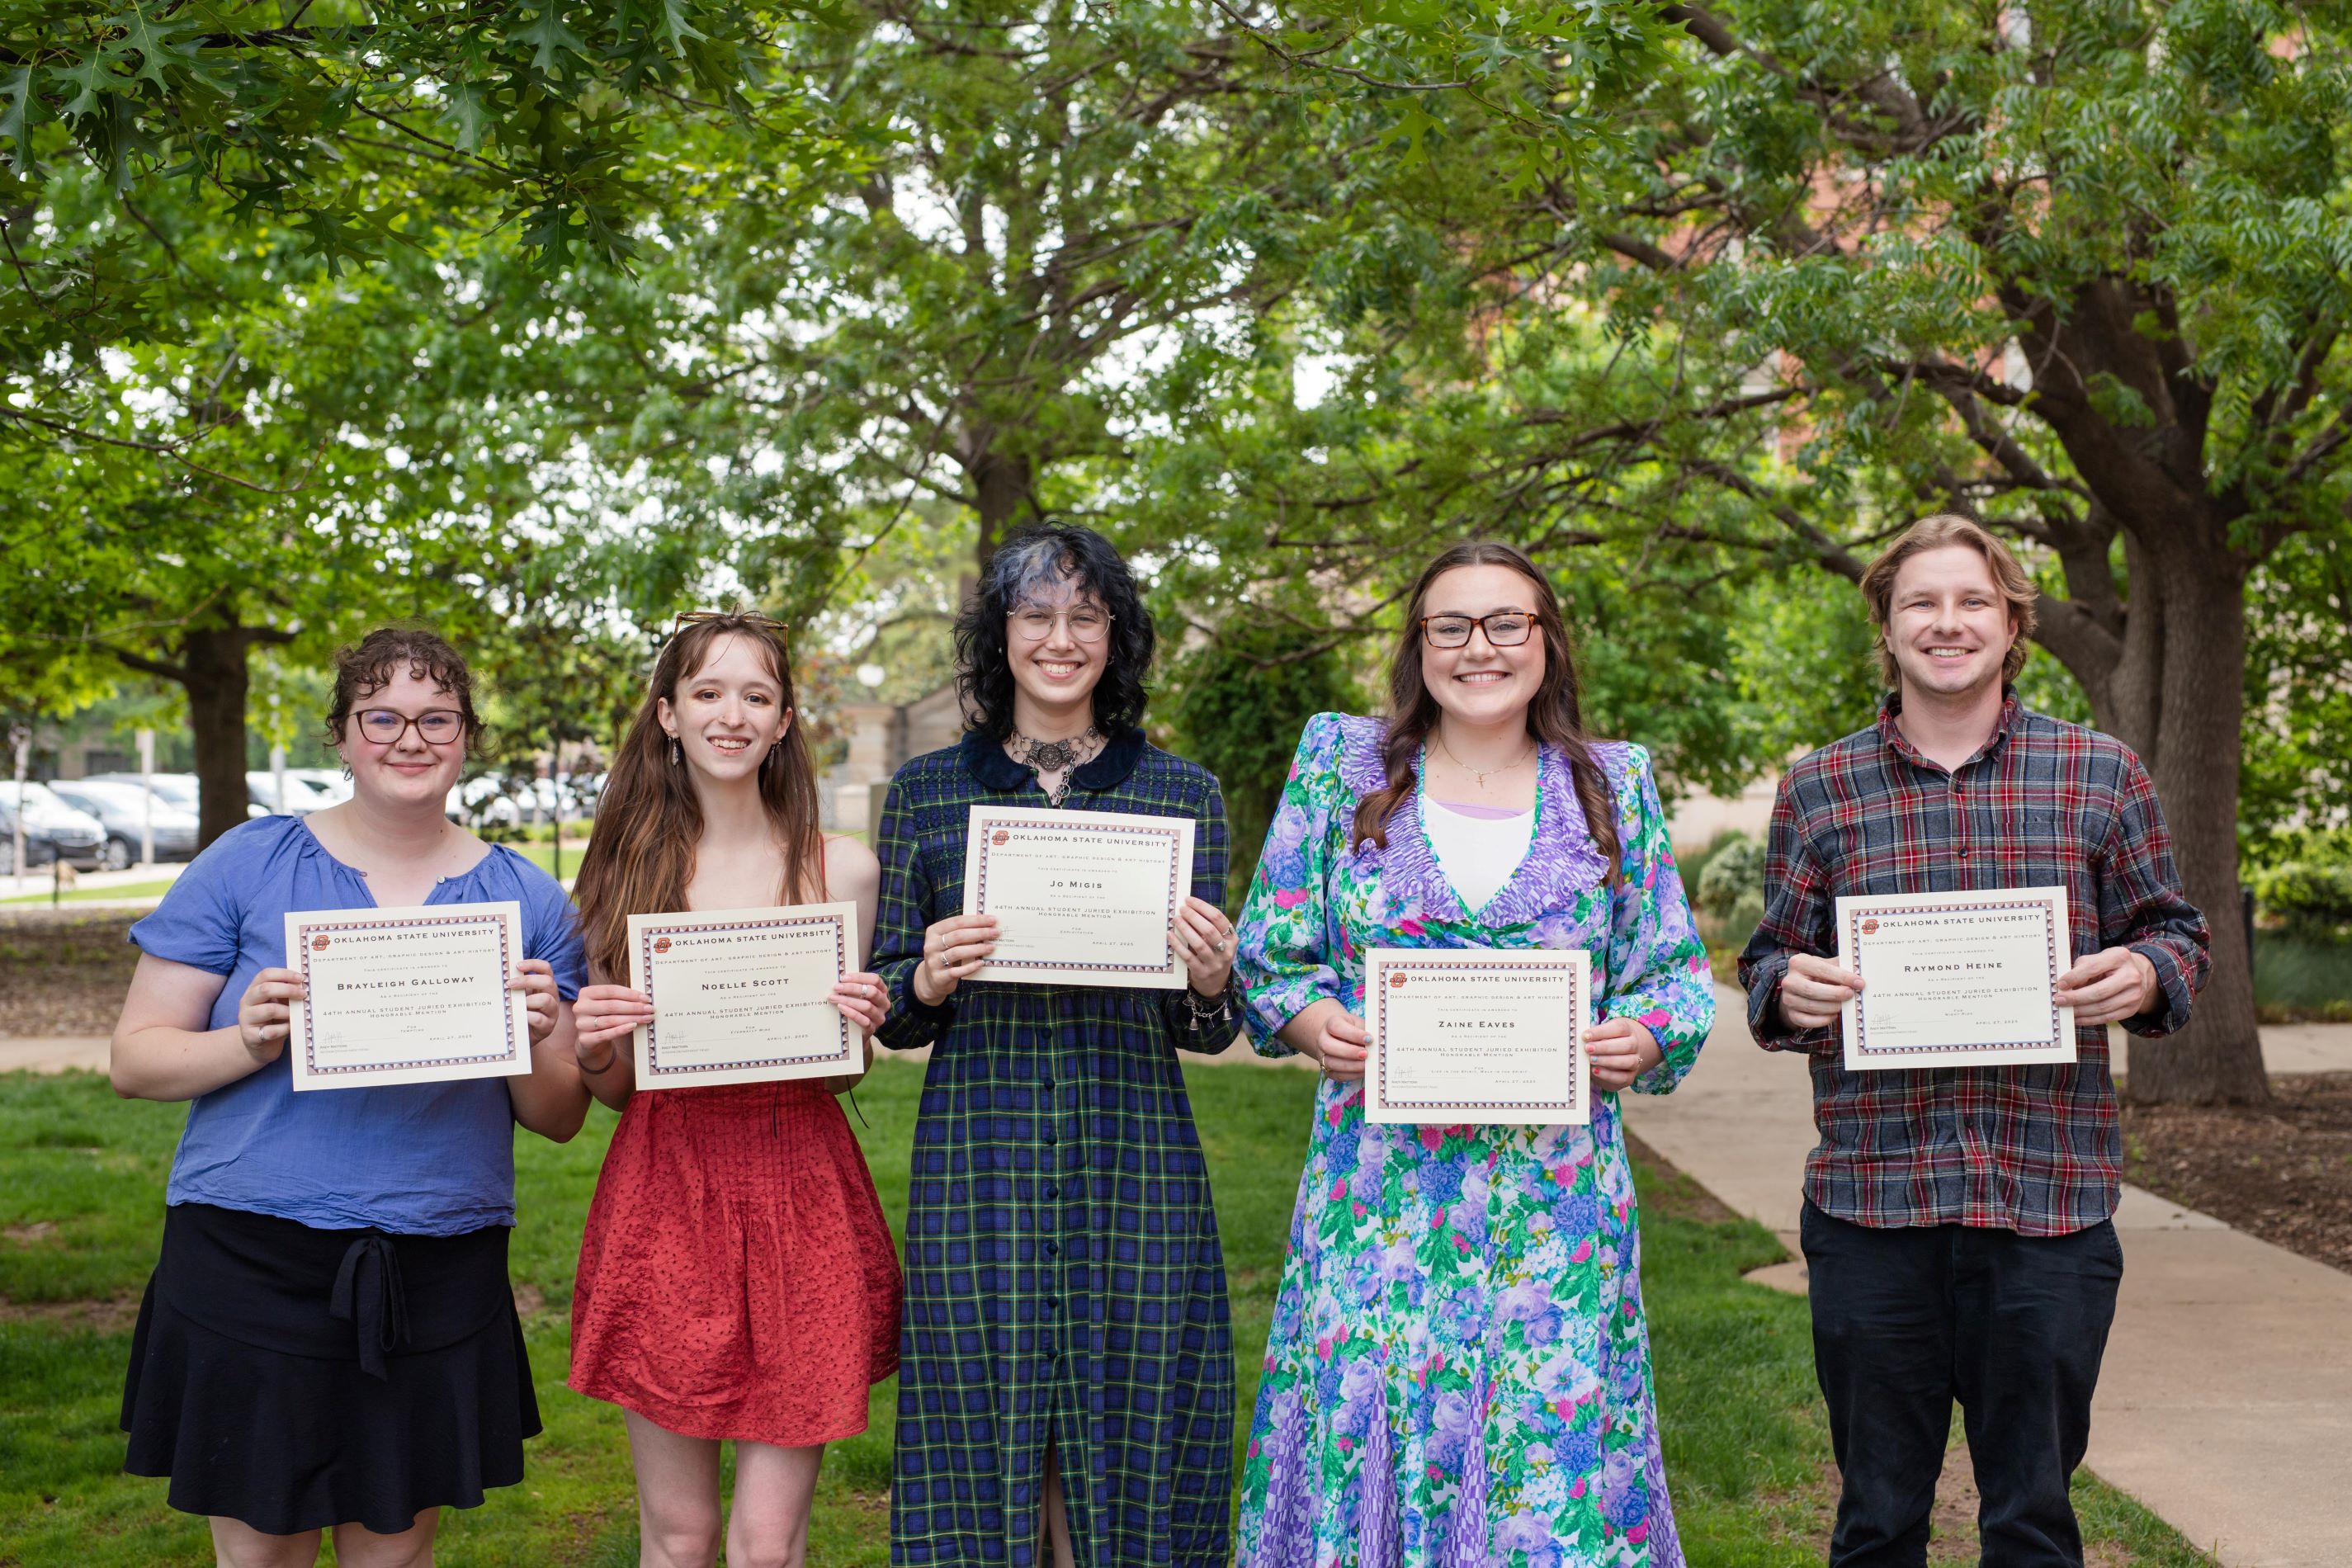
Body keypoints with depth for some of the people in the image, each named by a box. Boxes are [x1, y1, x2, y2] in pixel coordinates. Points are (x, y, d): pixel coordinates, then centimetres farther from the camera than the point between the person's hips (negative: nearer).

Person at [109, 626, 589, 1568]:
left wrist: (533, 1047, -13)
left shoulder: (525, 900, 7)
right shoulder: (248, 865, 1)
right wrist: (248, 1044, -17)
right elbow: (134, 1059, 1)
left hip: (440, 1274, 2)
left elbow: (559, 1120, 8)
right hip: (251, 1268, -1)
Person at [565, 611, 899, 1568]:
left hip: (801, 1193, -1)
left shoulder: (842, 868, 4)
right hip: (665, 1197, 1)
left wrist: (863, 1028, -10)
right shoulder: (627, 870, 6)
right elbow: (612, 1089, 12)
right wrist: (594, 1048, -10)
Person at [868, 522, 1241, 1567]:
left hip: (1134, 1170, 0)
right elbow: (890, 1017, 10)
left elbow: (1200, 1033, 10)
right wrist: (930, 981, -11)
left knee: (1124, 1457, 4)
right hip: (975, 1167, 0)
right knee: (982, 1459, 3)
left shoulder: (1182, 794, 7)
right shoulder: (926, 793, 7)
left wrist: (1209, 986, -12)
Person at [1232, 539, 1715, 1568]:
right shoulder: (1341, 767, 6)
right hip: (1379, 1195, 0)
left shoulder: (1615, 788, 8)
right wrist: (1318, 1029, -12)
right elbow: (1269, 957, 7)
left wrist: (1641, 1040, -11)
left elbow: (1676, 974, 9)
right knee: (1364, 1435, 0)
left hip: (1555, 1204, 0)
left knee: (1553, 1451, 0)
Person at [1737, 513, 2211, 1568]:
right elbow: (1771, 962, 12)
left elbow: (2172, 932, 12)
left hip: (2050, 1199, 0)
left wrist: (2146, 976, -11)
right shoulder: (1817, 791, 7)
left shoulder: (2099, 775, 7)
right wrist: (1788, 994, -12)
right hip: (1871, 1199, 0)